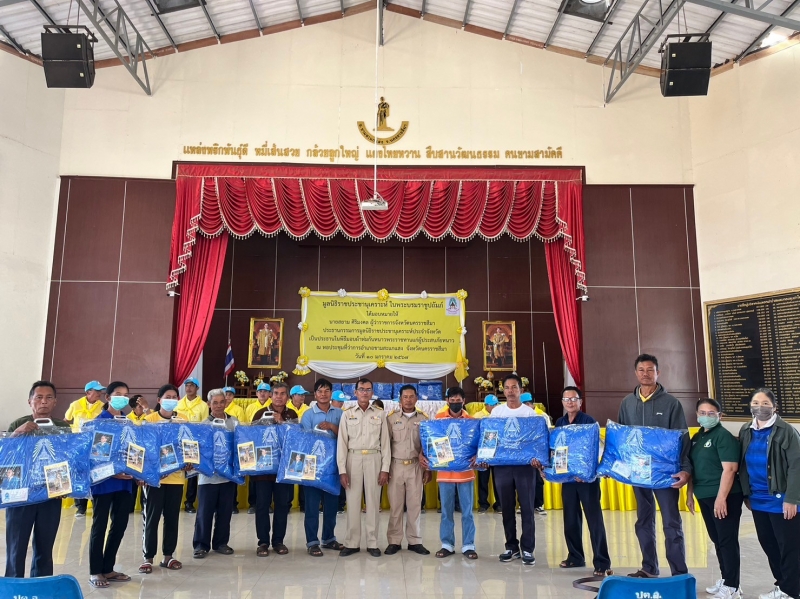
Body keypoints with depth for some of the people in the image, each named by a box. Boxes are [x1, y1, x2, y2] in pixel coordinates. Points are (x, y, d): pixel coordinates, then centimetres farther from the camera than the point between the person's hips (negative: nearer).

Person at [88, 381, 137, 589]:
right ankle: (95, 571, 15)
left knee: (120, 524, 10)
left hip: (125, 480, 6)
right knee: (100, 525, 3)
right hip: (104, 480, -6)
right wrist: (112, 472, -21)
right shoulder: (99, 421, -7)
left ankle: (108, 568, 22)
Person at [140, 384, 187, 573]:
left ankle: (168, 556, 21)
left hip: (176, 477, 3)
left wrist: (188, 462, -9)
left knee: (172, 517, 10)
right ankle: (148, 557, 14)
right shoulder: (149, 419, -4)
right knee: (151, 518, 3)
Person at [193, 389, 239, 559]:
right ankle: (201, 545, 16)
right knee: (205, 512, 3)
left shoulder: (234, 422, 6)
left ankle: (221, 543, 23)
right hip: (208, 475, -3)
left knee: (225, 511, 11)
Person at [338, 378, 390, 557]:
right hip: (353, 459, 0)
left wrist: (385, 468, -2)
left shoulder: (380, 413, 5)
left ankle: (372, 543, 16)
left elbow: (385, 442, 4)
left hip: (374, 459, 0)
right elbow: (342, 443, 3)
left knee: (373, 502, 5)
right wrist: (342, 470, -4)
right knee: (353, 502, 5)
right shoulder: (347, 414, 5)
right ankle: (352, 543, 16)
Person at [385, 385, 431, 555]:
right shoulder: (391, 417, 0)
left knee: (415, 504, 6)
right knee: (395, 504, 4)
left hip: (416, 466, 1)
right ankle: (394, 541, 14)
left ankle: (415, 541, 17)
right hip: (396, 465, -1)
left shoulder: (424, 418, 3)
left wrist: (428, 468, 4)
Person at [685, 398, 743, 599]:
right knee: (717, 540, 15)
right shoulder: (697, 437, 12)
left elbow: (729, 469, -19)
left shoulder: (724, 436, -11)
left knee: (728, 541, 0)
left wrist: (721, 498, -23)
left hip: (724, 497, -8)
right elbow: (693, 467, 19)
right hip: (704, 497, 8)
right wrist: (690, 494, 17)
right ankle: (725, 580, 27)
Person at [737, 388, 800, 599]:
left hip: (780, 500, -6)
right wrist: (746, 494, 12)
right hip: (758, 500, 7)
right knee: (768, 544, 16)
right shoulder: (746, 431, 8)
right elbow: (742, 465, 13)